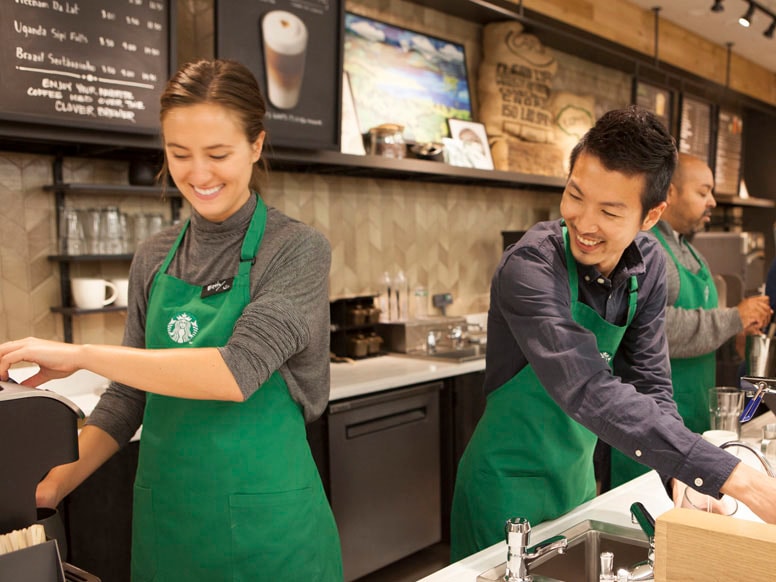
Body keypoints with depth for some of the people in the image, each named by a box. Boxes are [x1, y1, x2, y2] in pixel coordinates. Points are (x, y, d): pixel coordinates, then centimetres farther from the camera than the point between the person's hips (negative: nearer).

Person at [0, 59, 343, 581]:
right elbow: (129, 395, 9)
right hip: (164, 518, 5)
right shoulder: (154, 258, 5)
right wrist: (52, 487, -2)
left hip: (263, 522, -4)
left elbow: (241, 370, -25)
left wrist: (80, 355, -23)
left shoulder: (298, 249, -12)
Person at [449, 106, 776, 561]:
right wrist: (730, 476, -40)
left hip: (578, 478, 6)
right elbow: (588, 391, -38)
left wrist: (679, 477, -21)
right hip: (510, 487, -6)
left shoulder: (649, 265, -8)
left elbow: (649, 381, -5)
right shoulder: (531, 266, -28)